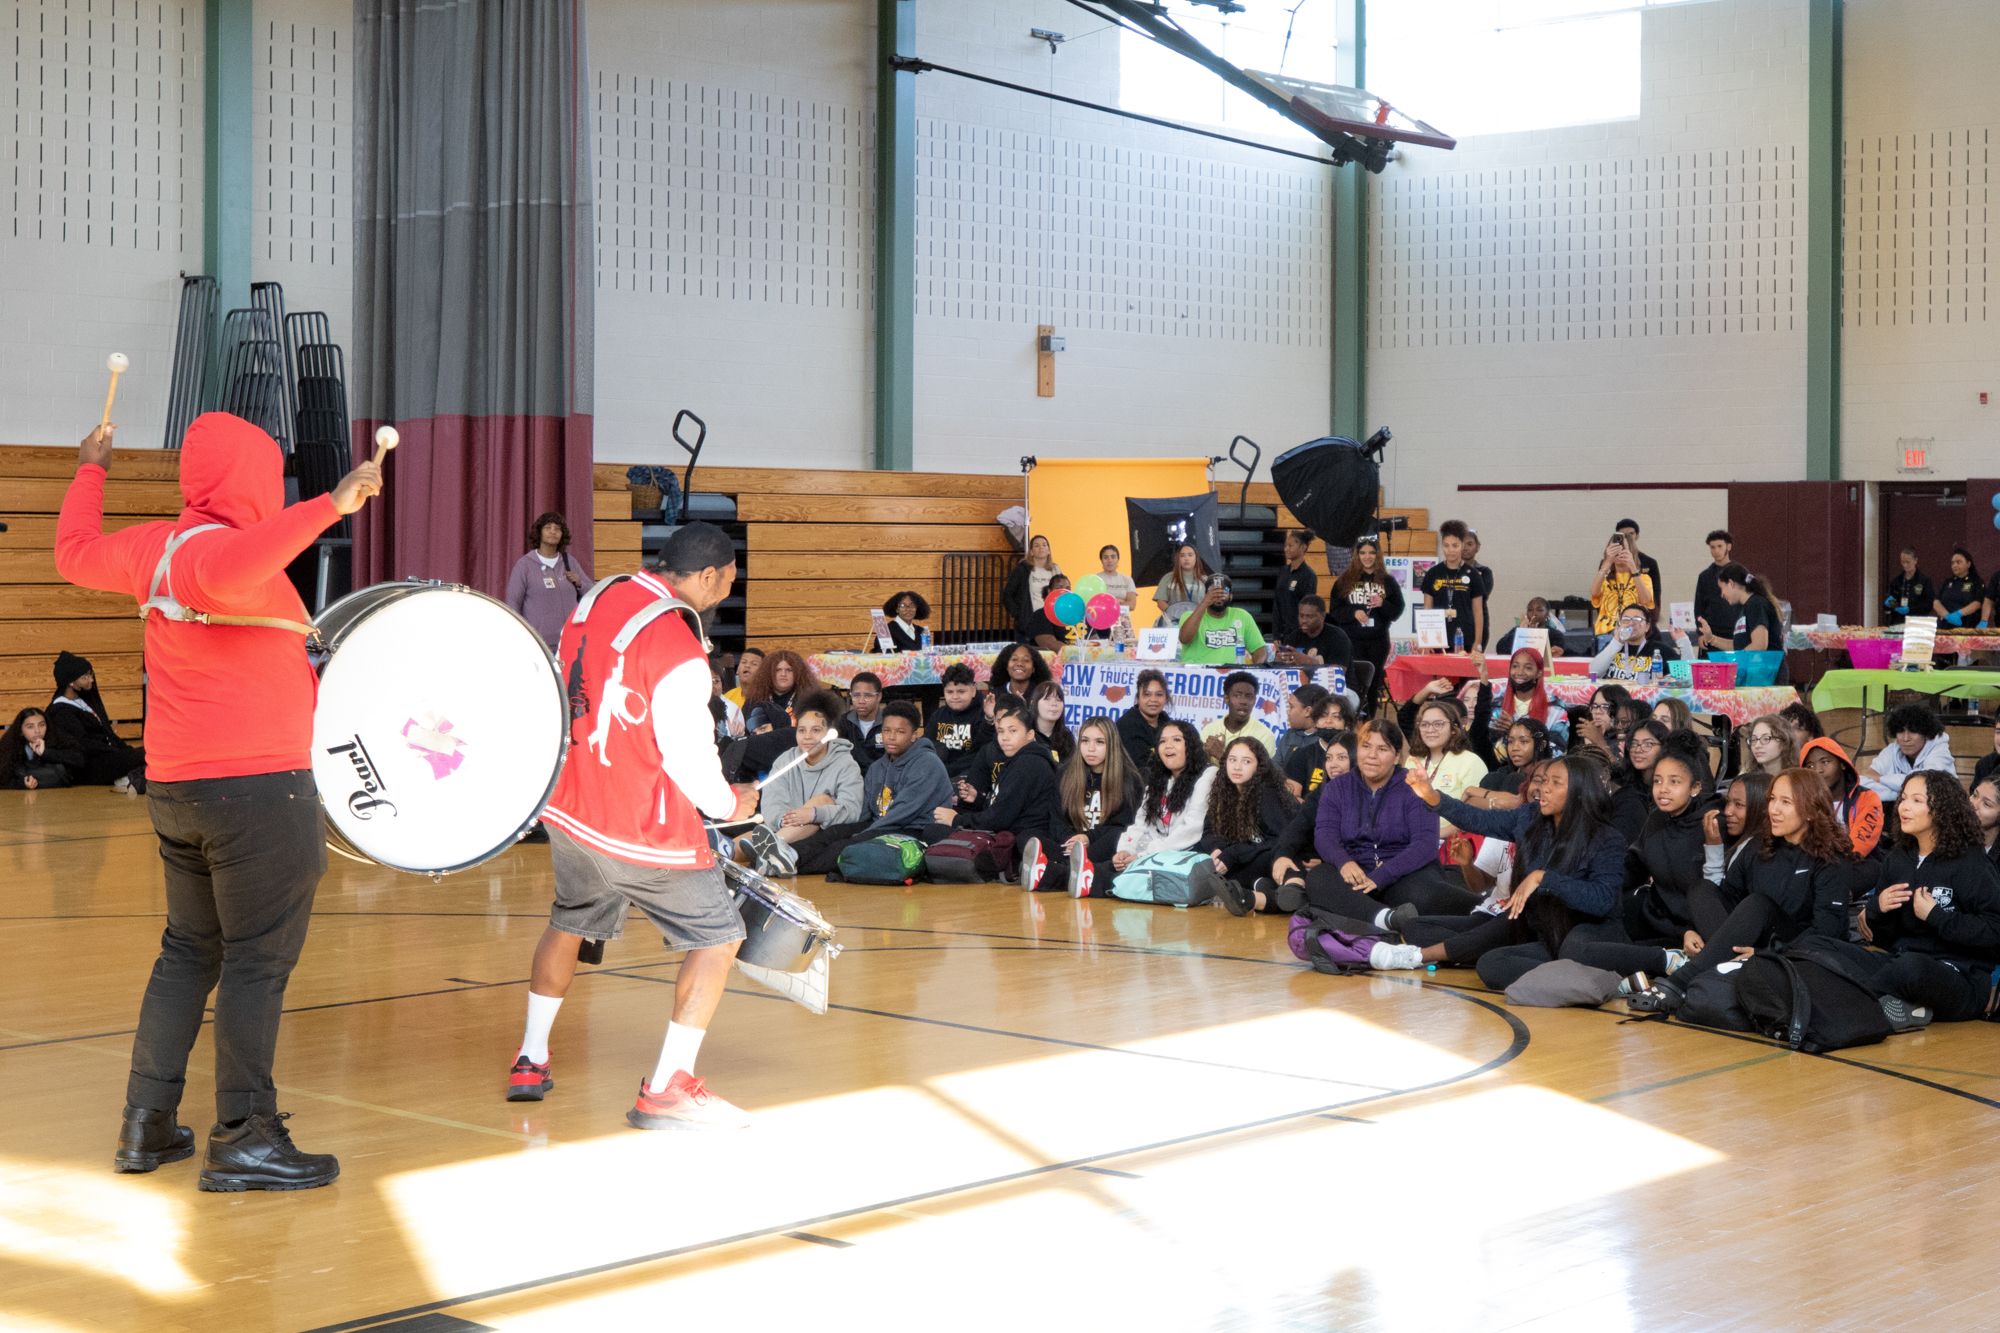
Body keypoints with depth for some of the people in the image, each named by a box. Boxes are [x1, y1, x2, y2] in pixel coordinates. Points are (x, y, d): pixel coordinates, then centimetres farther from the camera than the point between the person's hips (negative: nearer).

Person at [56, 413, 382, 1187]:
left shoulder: (155, 546, 9)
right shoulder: (219, 546, -16)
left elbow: (76, 554, 27)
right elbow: (229, 575, -41)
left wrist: (91, 472, 43)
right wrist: (331, 506, -40)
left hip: (176, 788, 9)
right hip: (254, 784, -9)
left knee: (189, 952, 17)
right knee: (258, 960, -4)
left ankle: (146, 1123, 21)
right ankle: (243, 1139, -2)